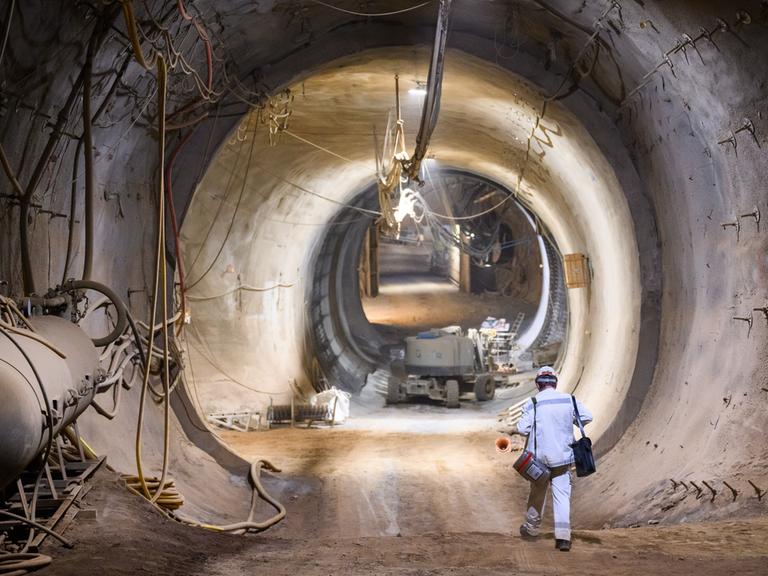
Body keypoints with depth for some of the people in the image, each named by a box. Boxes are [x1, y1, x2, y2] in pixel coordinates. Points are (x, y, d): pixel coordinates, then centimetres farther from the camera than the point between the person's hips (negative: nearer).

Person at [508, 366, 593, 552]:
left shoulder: (532, 404, -8)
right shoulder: (569, 400, -2)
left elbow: (523, 429, -11)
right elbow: (587, 417, 1)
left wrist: (516, 429, 11)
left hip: (539, 457, -1)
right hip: (563, 457, 1)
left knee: (537, 494, 16)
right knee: (562, 496, 1)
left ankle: (531, 528, 32)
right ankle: (563, 536, -9)